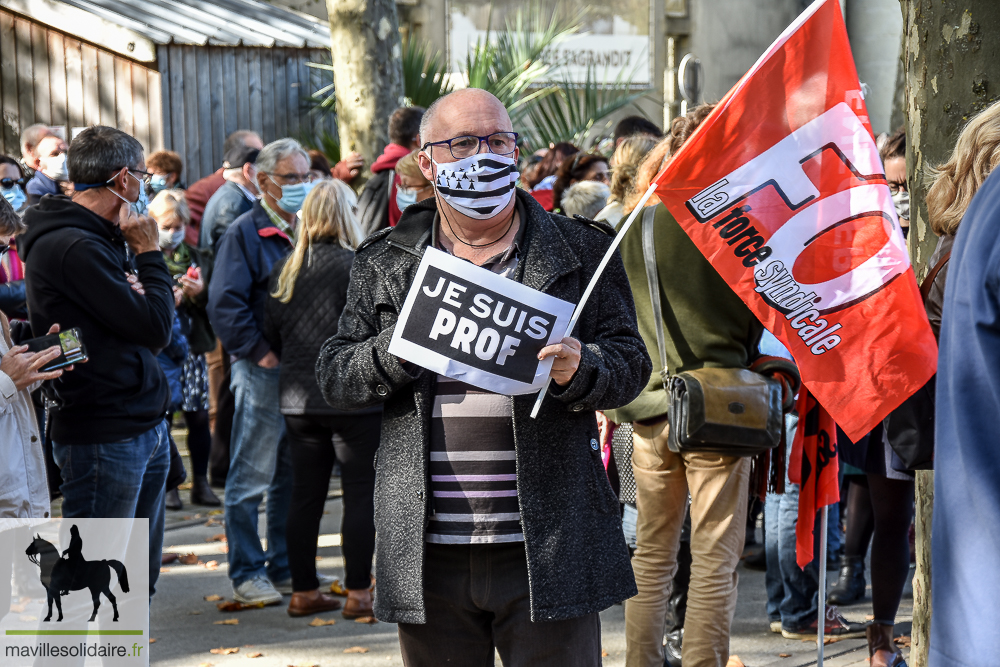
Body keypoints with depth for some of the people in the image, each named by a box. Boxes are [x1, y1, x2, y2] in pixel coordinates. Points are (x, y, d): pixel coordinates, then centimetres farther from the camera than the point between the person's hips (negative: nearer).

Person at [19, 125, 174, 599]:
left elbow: (142, 319, 15)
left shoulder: (99, 239, 13)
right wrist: (149, 252, -9)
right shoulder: (75, 248, -19)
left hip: (145, 430, 10)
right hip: (103, 439, -10)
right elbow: (153, 328, -19)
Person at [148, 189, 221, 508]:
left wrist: (200, 293, -6)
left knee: (199, 416, 4)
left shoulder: (196, 257, 14)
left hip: (192, 347, 4)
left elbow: (213, 304, 14)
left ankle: (200, 482, 15)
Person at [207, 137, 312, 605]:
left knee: (294, 476, 14)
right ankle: (246, 573, 7)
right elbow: (224, 303, -16)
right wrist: (259, 351, -17)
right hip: (263, 372, -7)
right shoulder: (245, 233, -8)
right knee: (251, 477, -1)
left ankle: (285, 566, 24)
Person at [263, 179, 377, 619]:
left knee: (305, 495, 10)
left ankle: (304, 592, 16)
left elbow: (271, 334, 12)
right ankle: (358, 594, 3)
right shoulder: (355, 266, -11)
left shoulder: (284, 270, 7)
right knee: (361, 495, 2)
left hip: (298, 399, 6)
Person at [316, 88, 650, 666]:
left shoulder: (581, 250, 6)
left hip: (546, 548, -1)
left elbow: (631, 363, 5)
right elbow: (334, 378, 7)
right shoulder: (385, 262, 10)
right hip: (427, 553, 2)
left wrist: (578, 370, -17)